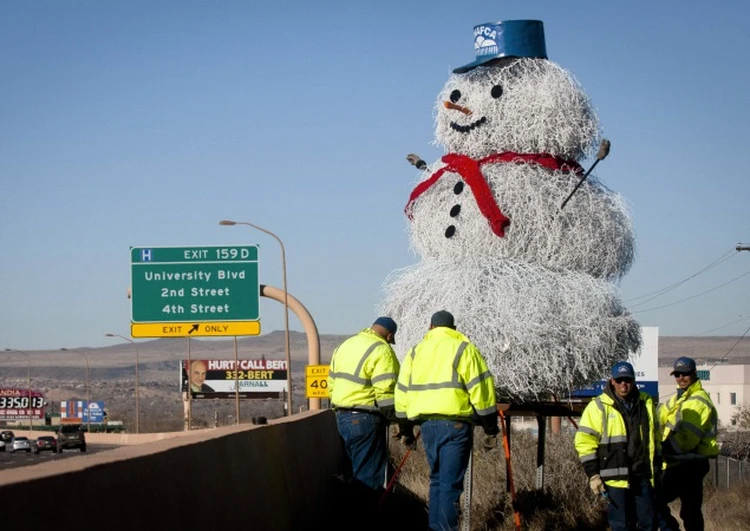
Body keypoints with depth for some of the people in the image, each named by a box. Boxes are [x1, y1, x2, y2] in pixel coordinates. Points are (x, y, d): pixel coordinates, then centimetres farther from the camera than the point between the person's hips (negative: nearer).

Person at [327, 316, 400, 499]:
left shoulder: (345, 345, 16)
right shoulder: (381, 350, -12)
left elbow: (332, 383, 18)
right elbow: (385, 391, -19)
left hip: (342, 415, 9)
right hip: (365, 418, -9)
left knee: (356, 469, 18)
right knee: (369, 475, -5)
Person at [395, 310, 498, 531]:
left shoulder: (415, 352, 15)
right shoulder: (464, 349, 0)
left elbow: (402, 392, 16)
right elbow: (481, 389, -5)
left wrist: (406, 430, 23)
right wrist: (490, 425, 3)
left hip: (427, 424, 5)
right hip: (455, 423, -5)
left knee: (437, 479, 17)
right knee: (451, 484, -5)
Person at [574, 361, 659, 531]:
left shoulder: (646, 403, 11)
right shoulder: (599, 407, -3)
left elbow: (654, 437, 21)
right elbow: (584, 442, -4)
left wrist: (657, 469, 18)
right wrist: (593, 474, -8)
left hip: (643, 476, 4)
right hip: (615, 478, -4)